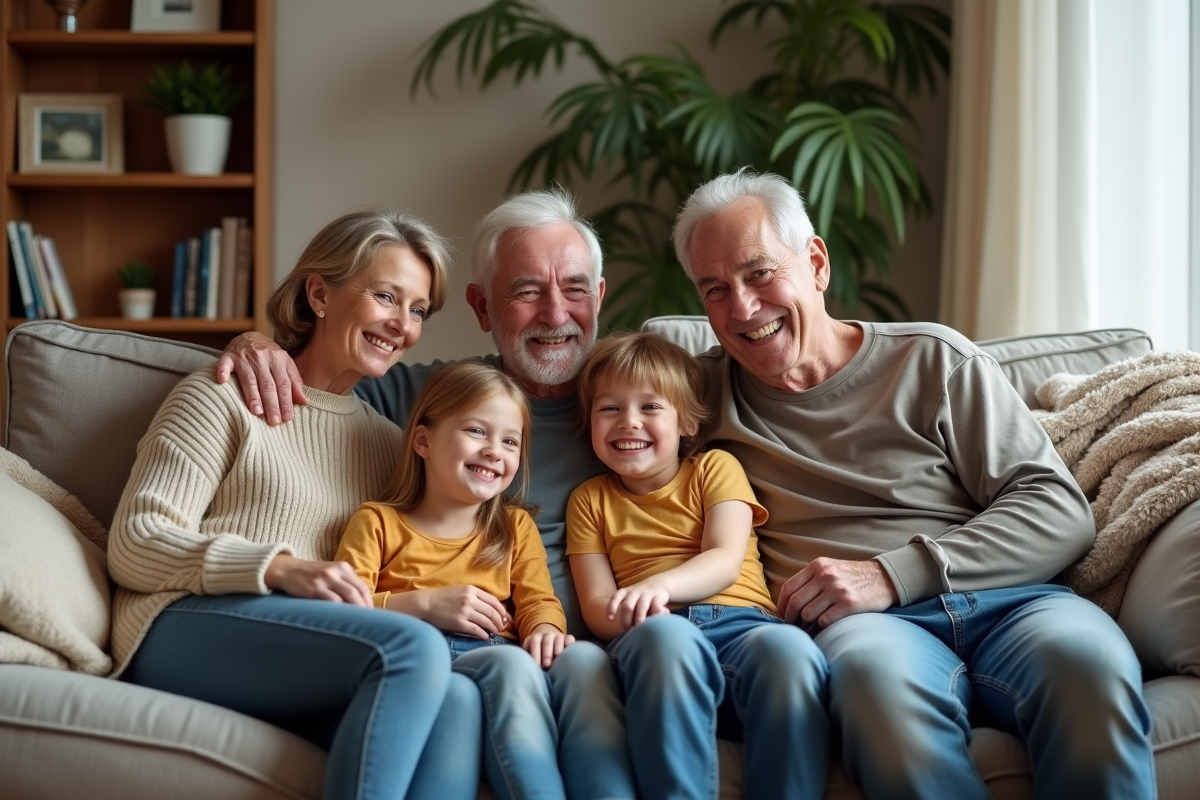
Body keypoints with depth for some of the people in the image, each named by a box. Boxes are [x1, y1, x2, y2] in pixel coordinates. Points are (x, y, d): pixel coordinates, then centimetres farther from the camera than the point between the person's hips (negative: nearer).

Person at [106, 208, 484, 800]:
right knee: (413, 647, -33)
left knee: (458, 698, -31)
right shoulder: (226, 397, 7)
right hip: (187, 630, -4)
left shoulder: (387, 443, 24)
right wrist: (280, 569, -19)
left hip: (299, 666, 5)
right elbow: (134, 545, -3)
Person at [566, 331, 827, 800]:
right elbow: (596, 603, 11)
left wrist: (659, 585, -20)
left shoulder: (715, 468, 19)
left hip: (741, 622, 0)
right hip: (655, 632, 0)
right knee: (666, 637, -40)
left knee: (789, 649, -38)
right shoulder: (589, 500, 23)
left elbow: (726, 560, 2)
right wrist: (630, 612, -15)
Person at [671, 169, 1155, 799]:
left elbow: (1060, 511, 7)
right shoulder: (702, 389, 20)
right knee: (877, 675, -39)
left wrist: (892, 574, -8)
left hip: (1003, 601, 1)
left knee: (1090, 664, -36)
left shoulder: (932, 360, 14)